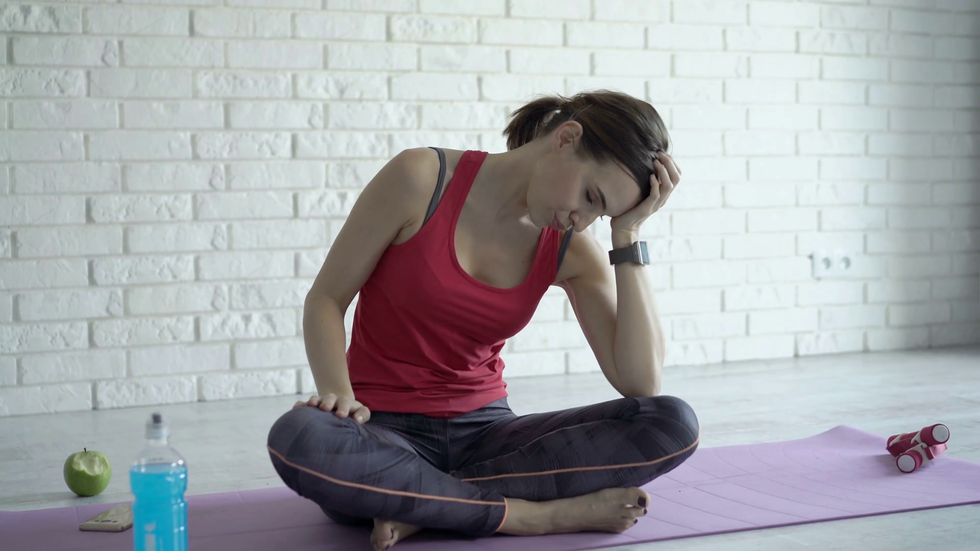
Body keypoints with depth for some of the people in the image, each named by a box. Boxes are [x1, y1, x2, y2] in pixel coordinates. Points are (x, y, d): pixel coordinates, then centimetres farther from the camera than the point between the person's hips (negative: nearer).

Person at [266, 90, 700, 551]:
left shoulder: (571, 249, 0)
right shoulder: (423, 178, -9)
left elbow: (641, 383, -10)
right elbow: (326, 300, -4)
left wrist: (627, 234, -12)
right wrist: (338, 394, -23)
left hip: (483, 432, 4)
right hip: (383, 431, -3)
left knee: (674, 424, -19)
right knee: (299, 439, -40)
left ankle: (428, 505, -22)